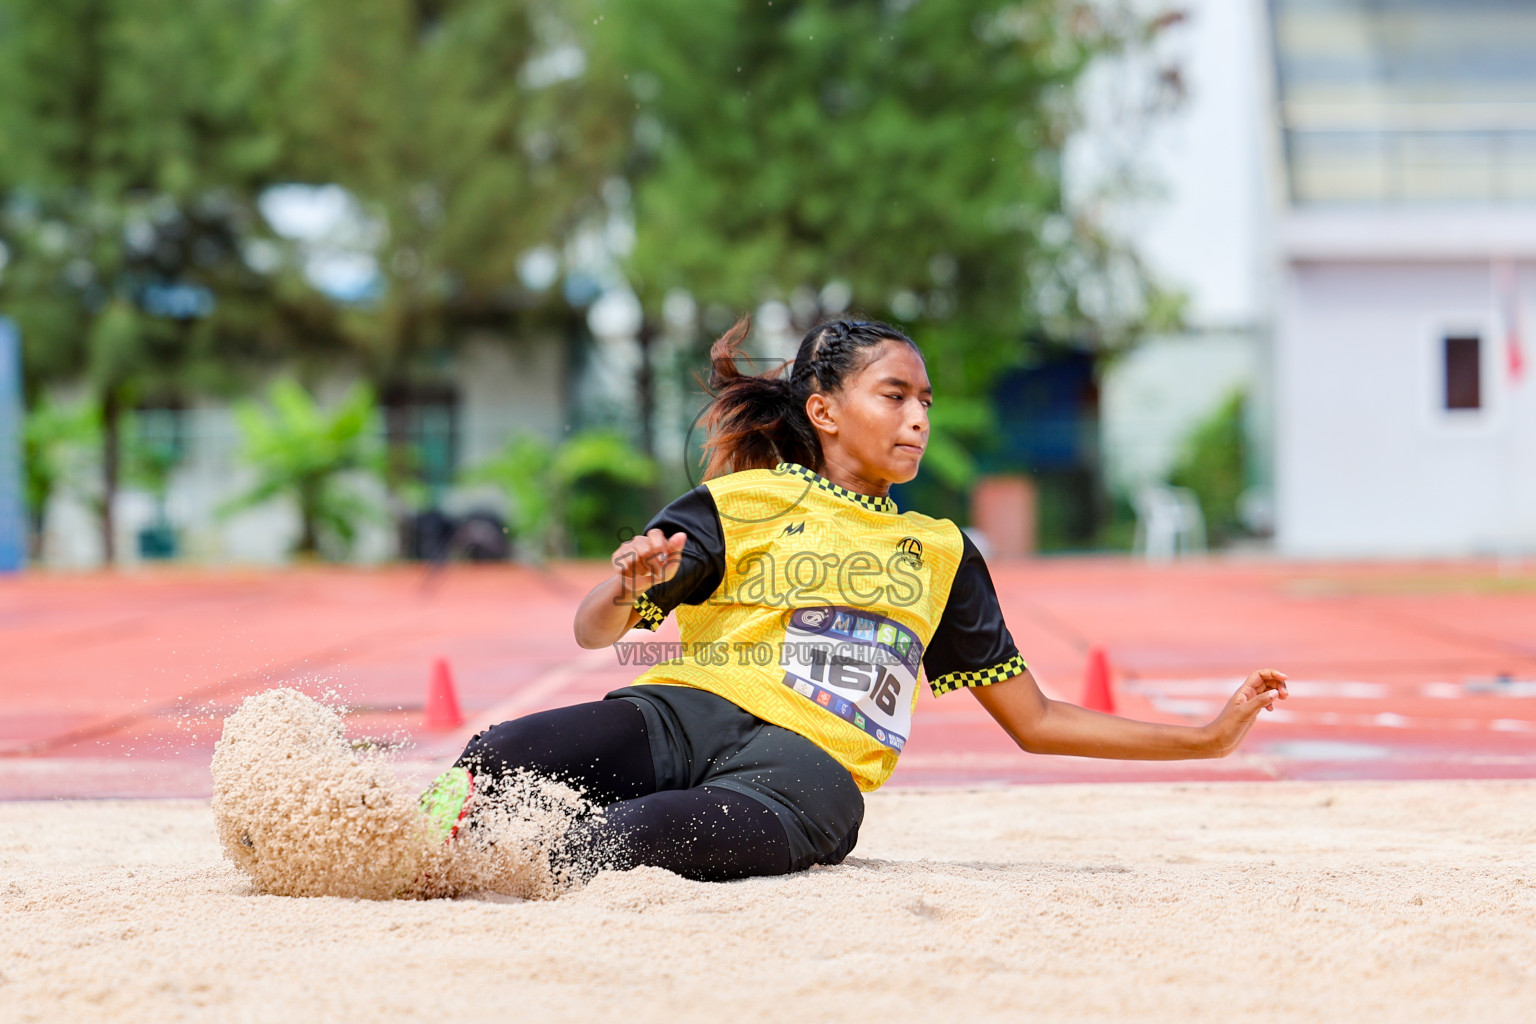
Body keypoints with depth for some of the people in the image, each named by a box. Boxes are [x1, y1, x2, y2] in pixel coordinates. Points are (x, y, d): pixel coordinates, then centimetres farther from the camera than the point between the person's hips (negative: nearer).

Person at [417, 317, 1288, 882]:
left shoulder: (945, 554, 29)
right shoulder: (744, 503, 17)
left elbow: (1036, 722, 31)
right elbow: (594, 632, 7)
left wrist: (1207, 738, 25)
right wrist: (630, 586, -18)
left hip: (812, 765, 0)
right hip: (690, 713, 0)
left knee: (634, 838, -39)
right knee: (497, 760, -38)